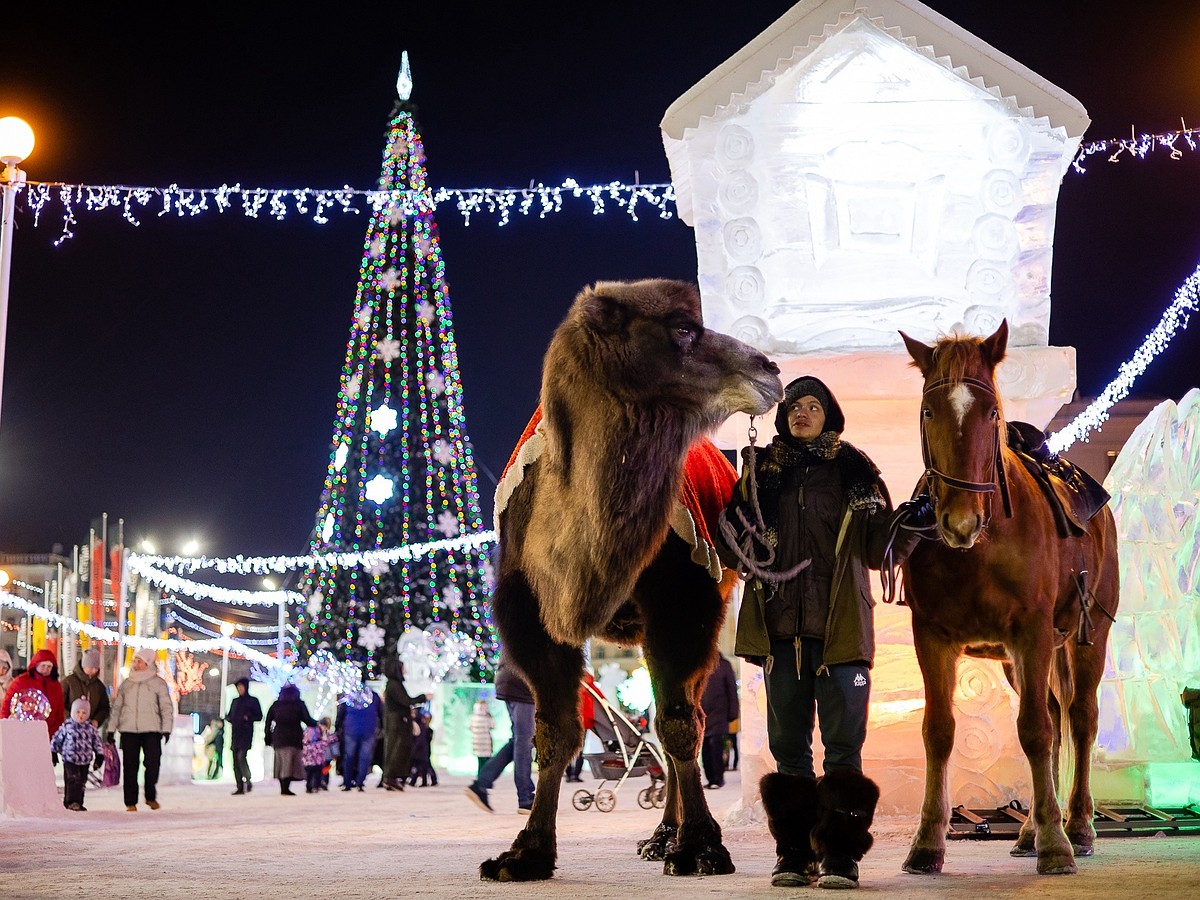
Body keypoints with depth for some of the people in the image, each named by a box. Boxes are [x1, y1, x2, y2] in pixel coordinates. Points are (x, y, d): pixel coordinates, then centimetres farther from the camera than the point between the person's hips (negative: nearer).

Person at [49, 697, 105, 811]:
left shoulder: (91, 728, 4)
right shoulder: (66, 726, -3)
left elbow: (98, 742, 10)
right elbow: (56, 739, 5)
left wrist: (99, 756, 5)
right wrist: (53, 753, 6)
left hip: (85, 761, 4)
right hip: (69, 760, -4)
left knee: (82, 782, 8)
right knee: (73, 779, -18)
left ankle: (78, 804, 17)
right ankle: (72, 801, -22)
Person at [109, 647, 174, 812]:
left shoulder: (158, 683, 4)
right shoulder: (127, 684, 13)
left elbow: (166, 707, 3)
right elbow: (116, 707, 16)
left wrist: (166, 729, -5)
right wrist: (111, 728, 10)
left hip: (151, 730, -2)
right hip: (128, 730, 2)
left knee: (153, 763, -6)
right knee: (130, 766, 0)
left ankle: (151, 796, 13)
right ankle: (130, 802, 5)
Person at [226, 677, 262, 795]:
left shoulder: (253, 700, 2)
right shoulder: (235, 701, 18)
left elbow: (259, 717, -1)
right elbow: (230, 716, 21)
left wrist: (248, 718, -19)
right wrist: (227, 718, -2)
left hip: (246, 733, -6)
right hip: (235, 733, 6)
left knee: (241, 756, -21)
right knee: (236, 760, 1)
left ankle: (248, 781, -7)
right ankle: (240, 787, 2)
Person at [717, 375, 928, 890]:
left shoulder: (853, 471, 4)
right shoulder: (762, 470, 10)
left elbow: (879, 549, 1)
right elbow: (733, 546, 13)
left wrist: (911, 525, -17)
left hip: (840, 628, -3)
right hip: (780, 626, 3)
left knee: (843, 746, -3)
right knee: (788, 746, 7)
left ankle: (840, 856, 1)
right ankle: (794, 856, 14)